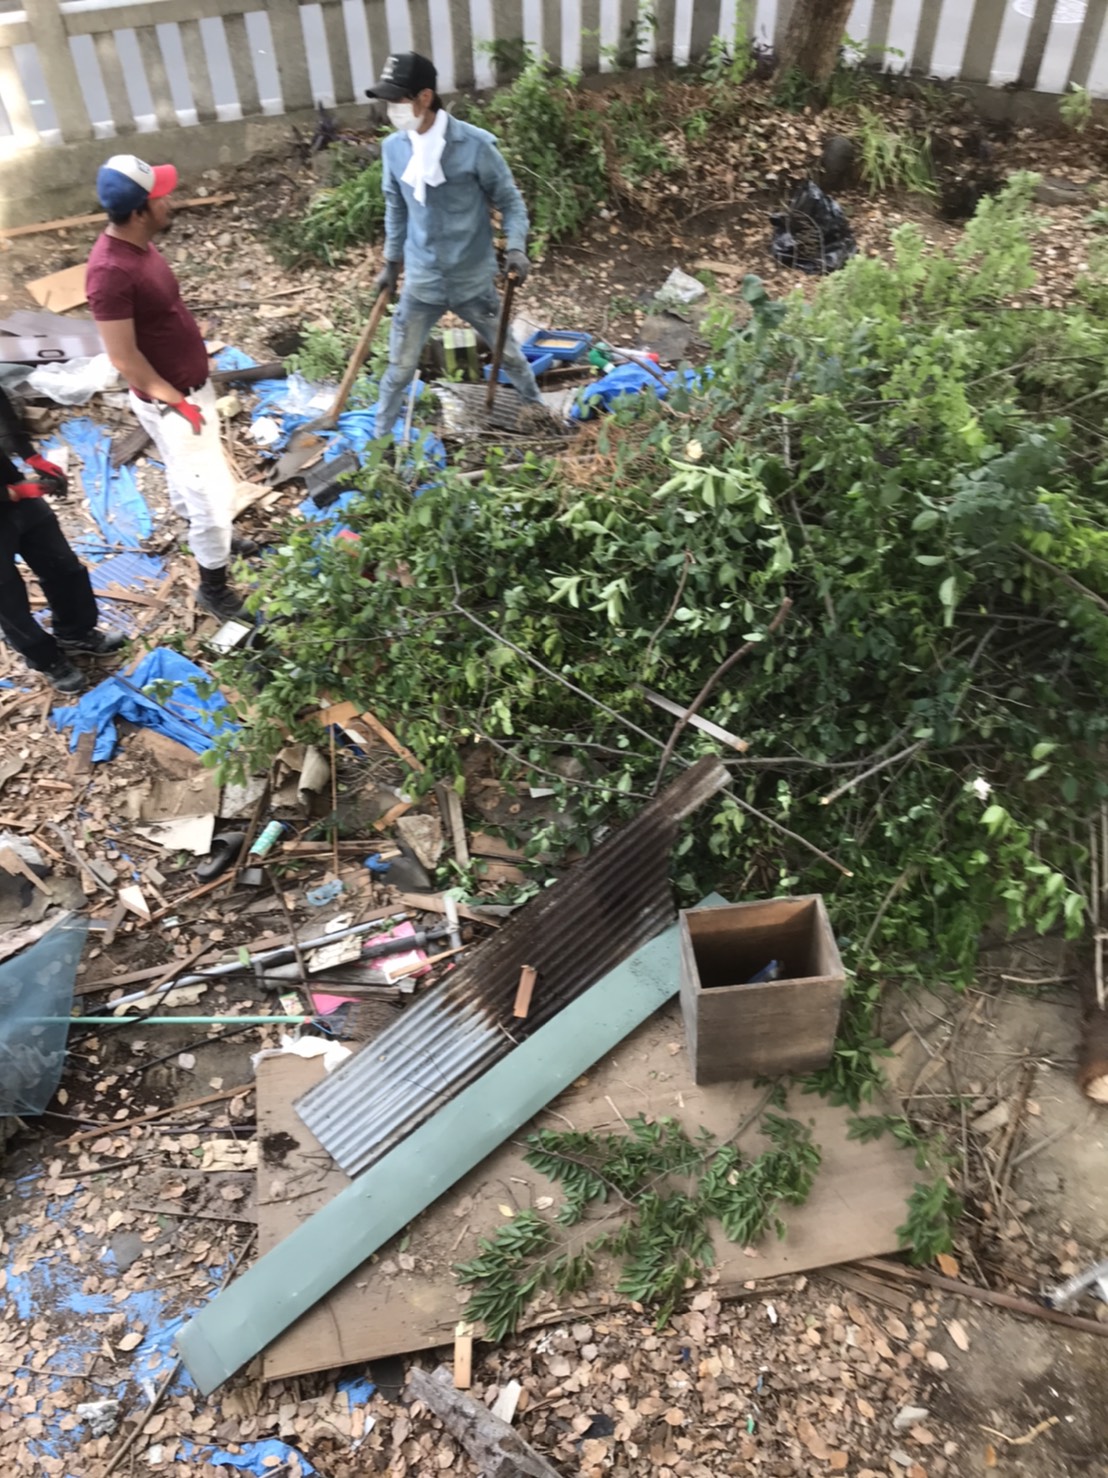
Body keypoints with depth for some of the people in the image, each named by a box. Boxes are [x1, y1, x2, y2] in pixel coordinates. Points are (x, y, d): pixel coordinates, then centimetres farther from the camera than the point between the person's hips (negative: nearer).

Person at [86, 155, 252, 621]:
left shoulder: (137, 244, 1)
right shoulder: (110, 271, -29)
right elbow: (125, 359, -25)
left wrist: (188, 392, 17)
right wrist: (177, 402, -19)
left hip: (190, 385, 9)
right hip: (169, 401, -9)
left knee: (188, 477, 28)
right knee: (211, 490, 1)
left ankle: (210, 537, 50)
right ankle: (213, 586, 16)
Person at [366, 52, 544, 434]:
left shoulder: (475, 145, -17)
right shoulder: (393, 148, -5)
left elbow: (510, 201, -8)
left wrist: (516, 248, -24)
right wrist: (391, 262, 17)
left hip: (473, 280, -2)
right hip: (421, 282, 3)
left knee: (507, 352, 17)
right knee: (400, 367, 10)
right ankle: (380, 438, 28)